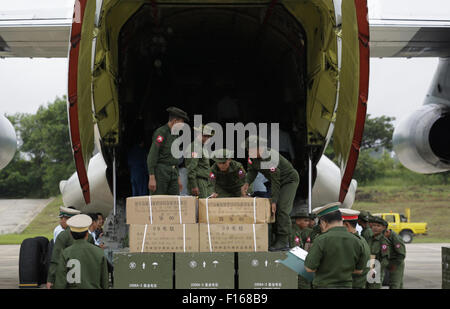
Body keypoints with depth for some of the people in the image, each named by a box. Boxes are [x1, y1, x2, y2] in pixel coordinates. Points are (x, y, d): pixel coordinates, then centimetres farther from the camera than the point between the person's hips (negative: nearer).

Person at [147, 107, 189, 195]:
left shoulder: (173, 135, 18)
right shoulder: (161, 132, -9)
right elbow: (152, 156, -15)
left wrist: (178, 178, 23)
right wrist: (152, 177, -22)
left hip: (172, 173, 8)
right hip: (160, 171, -8)